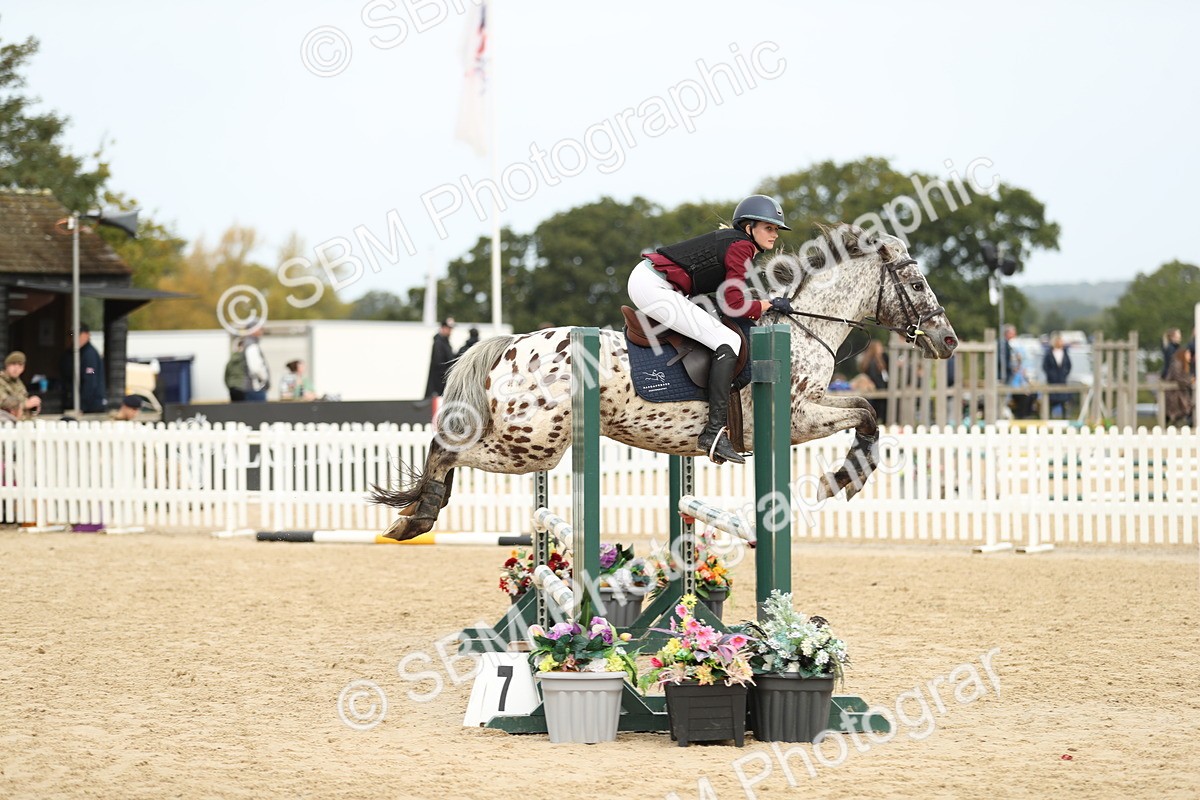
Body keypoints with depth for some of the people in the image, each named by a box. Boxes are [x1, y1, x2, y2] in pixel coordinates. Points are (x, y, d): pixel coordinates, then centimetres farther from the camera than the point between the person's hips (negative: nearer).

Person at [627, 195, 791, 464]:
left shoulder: (729, 240, 18)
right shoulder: (741, 248, -10)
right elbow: (735, 305, -16)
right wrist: (770, 305, -1)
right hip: (652, 287, -11)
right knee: (728, 342, -15)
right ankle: (714, 431, -22)